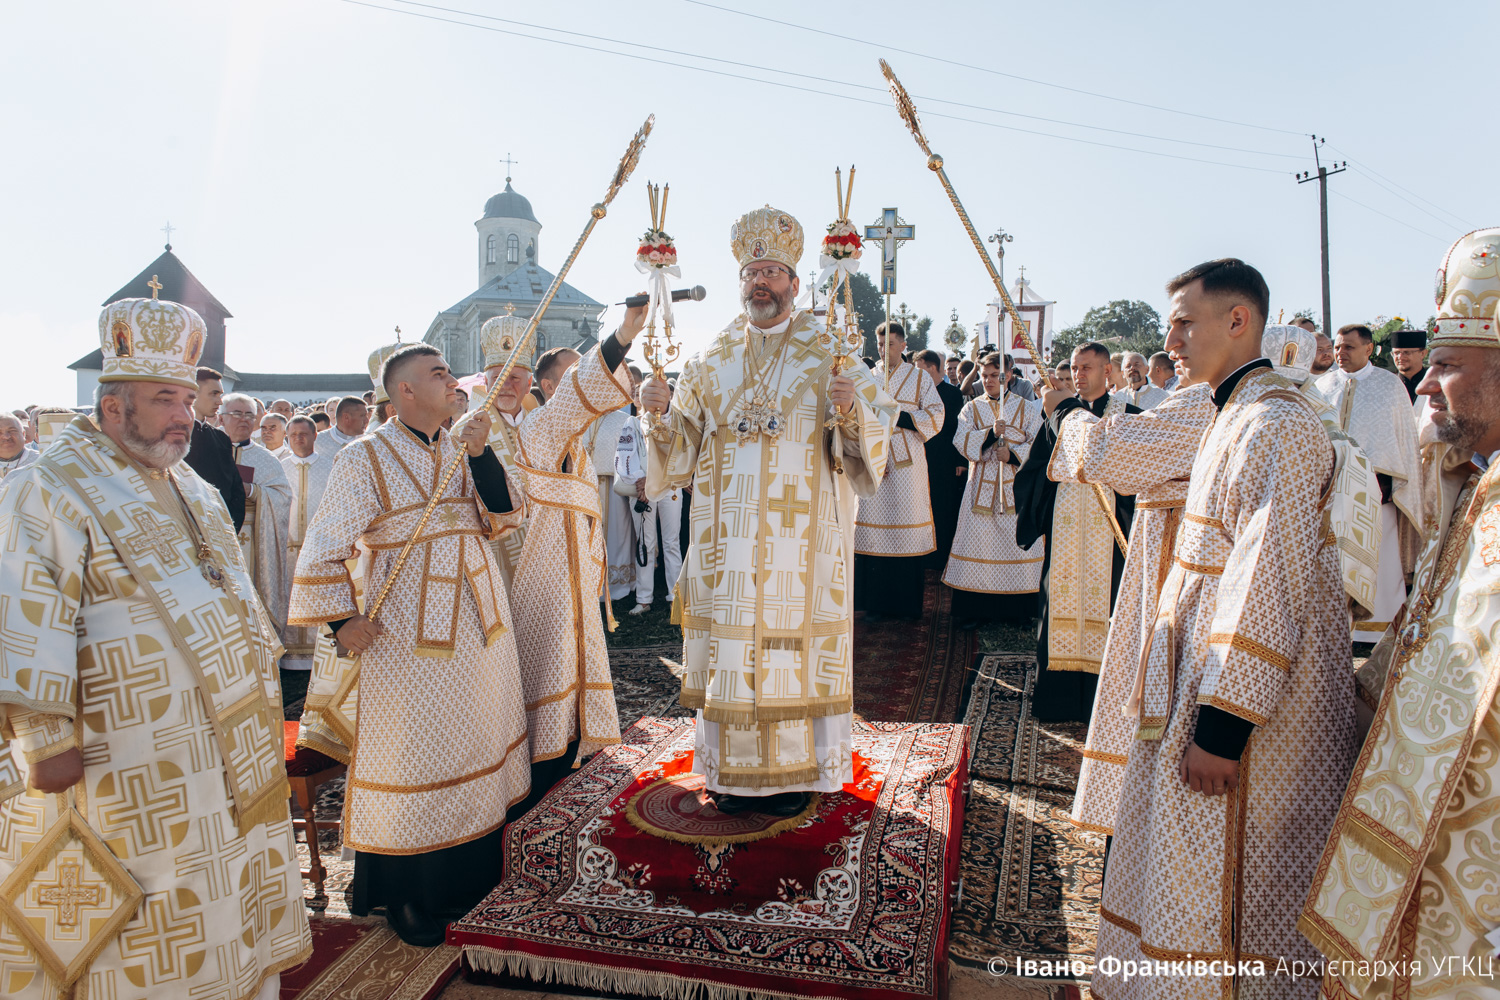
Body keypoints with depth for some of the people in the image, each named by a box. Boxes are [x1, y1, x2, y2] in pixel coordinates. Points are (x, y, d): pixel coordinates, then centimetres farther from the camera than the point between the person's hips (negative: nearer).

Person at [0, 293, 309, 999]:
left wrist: (254, 693, 20)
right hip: (122, 768, -7)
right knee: (139, 937, 7)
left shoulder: (195, 491, 13)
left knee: (224, 907, 18)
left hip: (225, 750, 7)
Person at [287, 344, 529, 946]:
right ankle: (405, 894, 19)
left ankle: (471, 870, 31)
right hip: (408, 631, -6)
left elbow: (499, 519, -2)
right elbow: (322, 546, -7)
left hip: (475, 618, 6)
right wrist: (341, 619, -12)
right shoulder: (366, 457, -8)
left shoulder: (462, 450, 9)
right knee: (411, 751, 3)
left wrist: (481, 455, -13)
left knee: (474, 736, 14)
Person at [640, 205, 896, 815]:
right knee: (729, 643, 6)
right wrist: (660, 414, -9)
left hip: (802, 537, -2)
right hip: (729, 537, 3)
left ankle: (794, 771, 19)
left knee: (796, 643, 2)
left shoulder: (831, 352, 3)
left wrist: (853, 409, -25)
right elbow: (683, 444, 11)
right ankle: (734, 770, 22)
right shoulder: (713, 360, 11)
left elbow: (878, 429, -4)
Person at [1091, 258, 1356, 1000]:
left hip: (1249, 713, -10)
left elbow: (1270, 582, -24)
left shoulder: (1275, 423, -18)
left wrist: (1222, 725, -24)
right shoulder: (1239, 416, 13)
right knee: (1191, 876, 20)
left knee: (1226, 886, 4)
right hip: (1210, 689, 10)